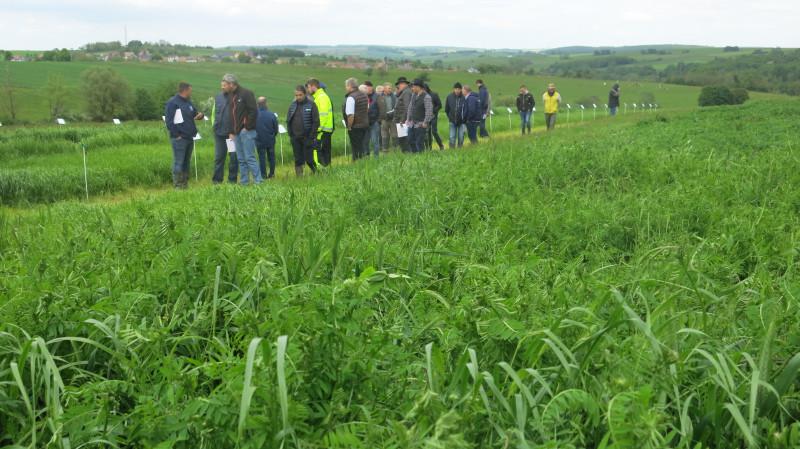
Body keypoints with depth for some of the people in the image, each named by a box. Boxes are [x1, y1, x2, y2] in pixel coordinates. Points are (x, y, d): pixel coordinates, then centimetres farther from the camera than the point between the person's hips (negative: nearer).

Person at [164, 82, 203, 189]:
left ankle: (185, 185, 19)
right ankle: (178, 186, -5)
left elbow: (194, 114, 27)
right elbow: (168, 121, -13)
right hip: (179, 139, -9)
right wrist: (176, 135, -15)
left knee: (186, 162, 13)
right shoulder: (172, 103, -9)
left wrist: (199, 115, 1)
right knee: (178, 163, -7)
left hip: (189, 138, 9)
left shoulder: (188, 102, 16)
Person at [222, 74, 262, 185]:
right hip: (236, 133, 8)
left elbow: (254, 111, -14)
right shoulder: (230, 96, 15)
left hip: (246, 131, -8)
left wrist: (247, 127, -14)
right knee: (241, 159, 9)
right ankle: (244, 182, 15)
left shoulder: (246, 93, -9)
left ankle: (258, 181, -4)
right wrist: (232, 132, 12)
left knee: (249, 157, -9)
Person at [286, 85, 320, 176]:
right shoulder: (293, 105, 8)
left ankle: (316, 174, 19)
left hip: (307, 138, -4)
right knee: (298, 160, 6)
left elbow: (316, 122, -8)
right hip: (295, 138, 4)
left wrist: (311, 136, -12)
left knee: (309, 159, -2)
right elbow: (288, 120, 15)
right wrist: (290, 134, 5)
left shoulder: (311, 105, -6)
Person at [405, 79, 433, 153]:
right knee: (411, 141, 11)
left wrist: (425, 122, -19)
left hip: (420, 124, -8)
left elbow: (429, 111, -17)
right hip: (412, 124, 8)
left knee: (419, 142, -6)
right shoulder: (414, 95, 11)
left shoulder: (426, 97, -13)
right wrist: (408, 119, 15)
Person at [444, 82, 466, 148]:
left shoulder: (464, 98, -11)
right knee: (452, 137, 0)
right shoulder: (449, 97, -3)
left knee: (461, 137, 4)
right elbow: (446, 109, 9)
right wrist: (449, 117, 8)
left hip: (461, 121, -1)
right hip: (452, 121, 1)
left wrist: (464, 119, -4)